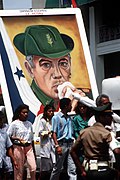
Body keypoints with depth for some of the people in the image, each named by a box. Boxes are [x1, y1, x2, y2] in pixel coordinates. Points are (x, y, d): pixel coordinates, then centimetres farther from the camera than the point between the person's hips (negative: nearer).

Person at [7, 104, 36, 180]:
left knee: (33, 168, -8)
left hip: (29, 147, 4)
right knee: (19, 170, -1)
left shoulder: (29, 124, 13)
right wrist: (18, 138, -18)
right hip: (18, 148, -4)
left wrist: (34, 150, 18)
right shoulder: (14, 124, -3)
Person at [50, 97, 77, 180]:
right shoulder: (56, 117, -2)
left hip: (70, 144, 5)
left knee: (72, 168, -4)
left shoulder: (69, 118, 15)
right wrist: (57, 146, -16)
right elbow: (54, 133, -7)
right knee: (58, 168, 3)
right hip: (62, 144, -5)